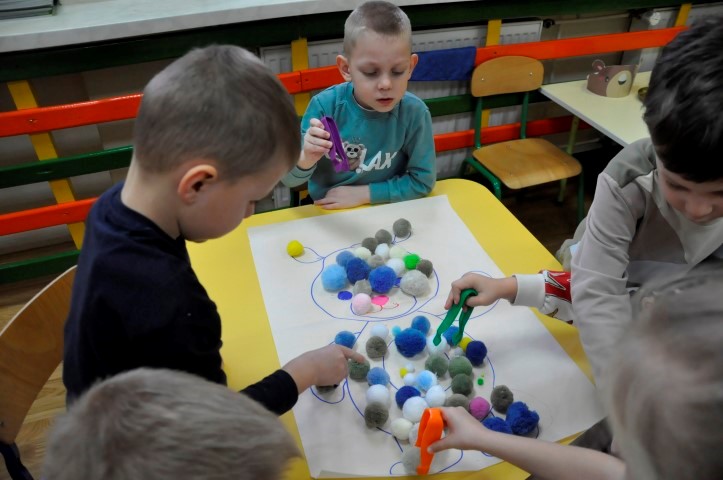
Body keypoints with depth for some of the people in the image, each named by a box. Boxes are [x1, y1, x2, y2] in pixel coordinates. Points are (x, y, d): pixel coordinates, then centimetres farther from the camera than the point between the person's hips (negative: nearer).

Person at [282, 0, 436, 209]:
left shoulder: (414, 113, -15)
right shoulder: (325, 105, -15)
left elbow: (422, 181, -6)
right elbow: (289, 180, -9)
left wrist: (362, 194, -12)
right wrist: (306, 159, -30)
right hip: (325, 214, 1)